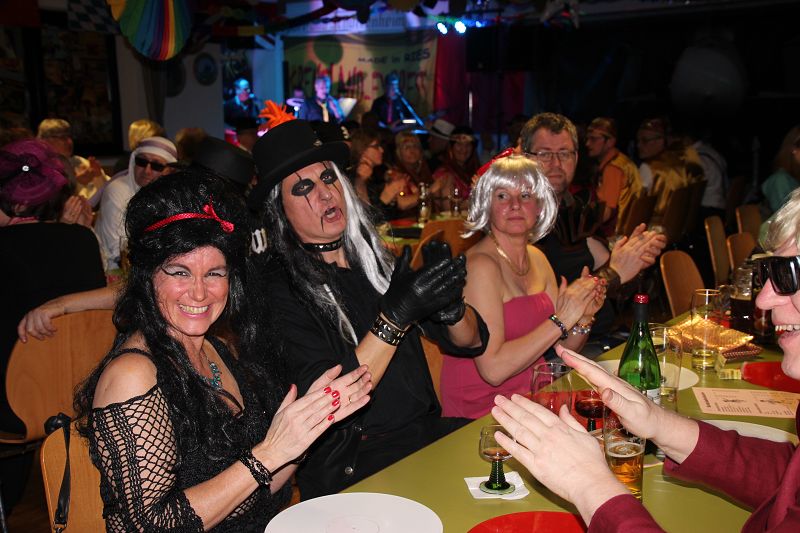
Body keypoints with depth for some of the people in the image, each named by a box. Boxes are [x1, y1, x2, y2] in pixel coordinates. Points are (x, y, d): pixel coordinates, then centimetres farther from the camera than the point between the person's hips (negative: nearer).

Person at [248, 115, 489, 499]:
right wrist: (395, 316, -24)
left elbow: (472, 342, 8)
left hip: (426, 430, 6)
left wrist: (451, 308, -14)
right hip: (350, 468, -6)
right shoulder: (280, 285, -8)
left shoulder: (372, 257, 9)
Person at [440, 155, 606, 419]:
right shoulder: (482, 265, -17)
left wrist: (584, 317, -9)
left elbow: (564, 349, 10)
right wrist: (561, 320, -21)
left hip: (531, 395, 7)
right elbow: (493, 369, -24)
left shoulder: (536, 258, 6)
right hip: (480, 410, -7)